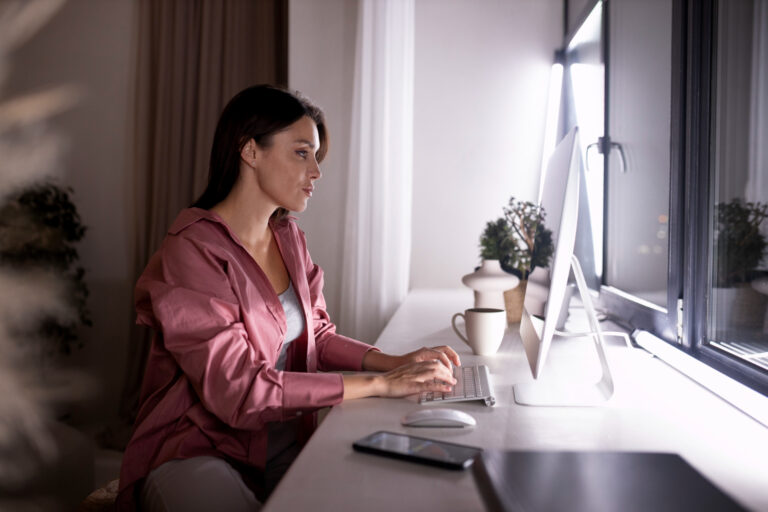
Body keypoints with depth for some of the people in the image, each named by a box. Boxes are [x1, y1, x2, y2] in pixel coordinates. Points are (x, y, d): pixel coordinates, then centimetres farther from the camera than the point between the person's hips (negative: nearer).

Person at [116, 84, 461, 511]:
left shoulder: (289, 237, 6)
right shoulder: (192, 251, -19)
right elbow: (238, 391, -24)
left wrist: (394, 362, -8)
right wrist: (379, 384, -23)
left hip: (286, 442, 6)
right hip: (196, 454, -6)